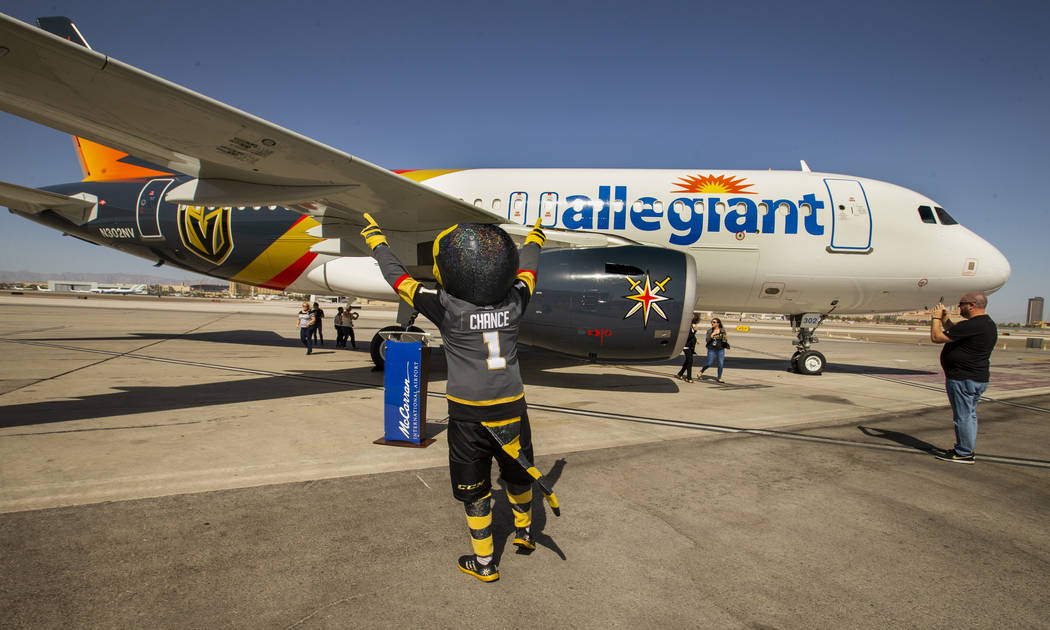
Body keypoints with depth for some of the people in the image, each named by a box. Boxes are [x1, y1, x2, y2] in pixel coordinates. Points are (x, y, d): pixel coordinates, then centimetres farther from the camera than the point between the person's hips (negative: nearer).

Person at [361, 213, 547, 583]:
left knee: (473, 489, 13)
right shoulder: (514, 302, -6)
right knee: (518, 475, 25)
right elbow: (527, 267, 15)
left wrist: (374, 238, 14)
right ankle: (524, 532, 47)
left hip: (468, 414, -3)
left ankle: (484, 563, 25)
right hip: (511, 407, 3)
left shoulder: (446, 308, -15)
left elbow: (397, 276, -2)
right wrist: (536, 233, 35)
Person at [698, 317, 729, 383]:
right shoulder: (709, 331, -1)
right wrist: (712, 334, -20)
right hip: (711, 349, -1)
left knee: (721, 364, -1)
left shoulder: (722, 331, 1)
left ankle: (719, 378, 13)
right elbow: (707, 340, -9)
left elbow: (725, 340, 11)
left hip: (720, 349, 1)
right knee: (710, 363, -3)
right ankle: (701, 372, 22)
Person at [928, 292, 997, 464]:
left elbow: (936, 337, -21)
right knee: (969, 415, 17)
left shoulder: (972, 325, -23)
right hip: (978, 377, 10)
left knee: (963, 416, -2)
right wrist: (945, 319, 19)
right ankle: (965, 449, 27)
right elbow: (955, 332, 26)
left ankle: (964, 454, 5)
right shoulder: (988, 324, 12)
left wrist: (936, 318, -6)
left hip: (963, 379, -10)